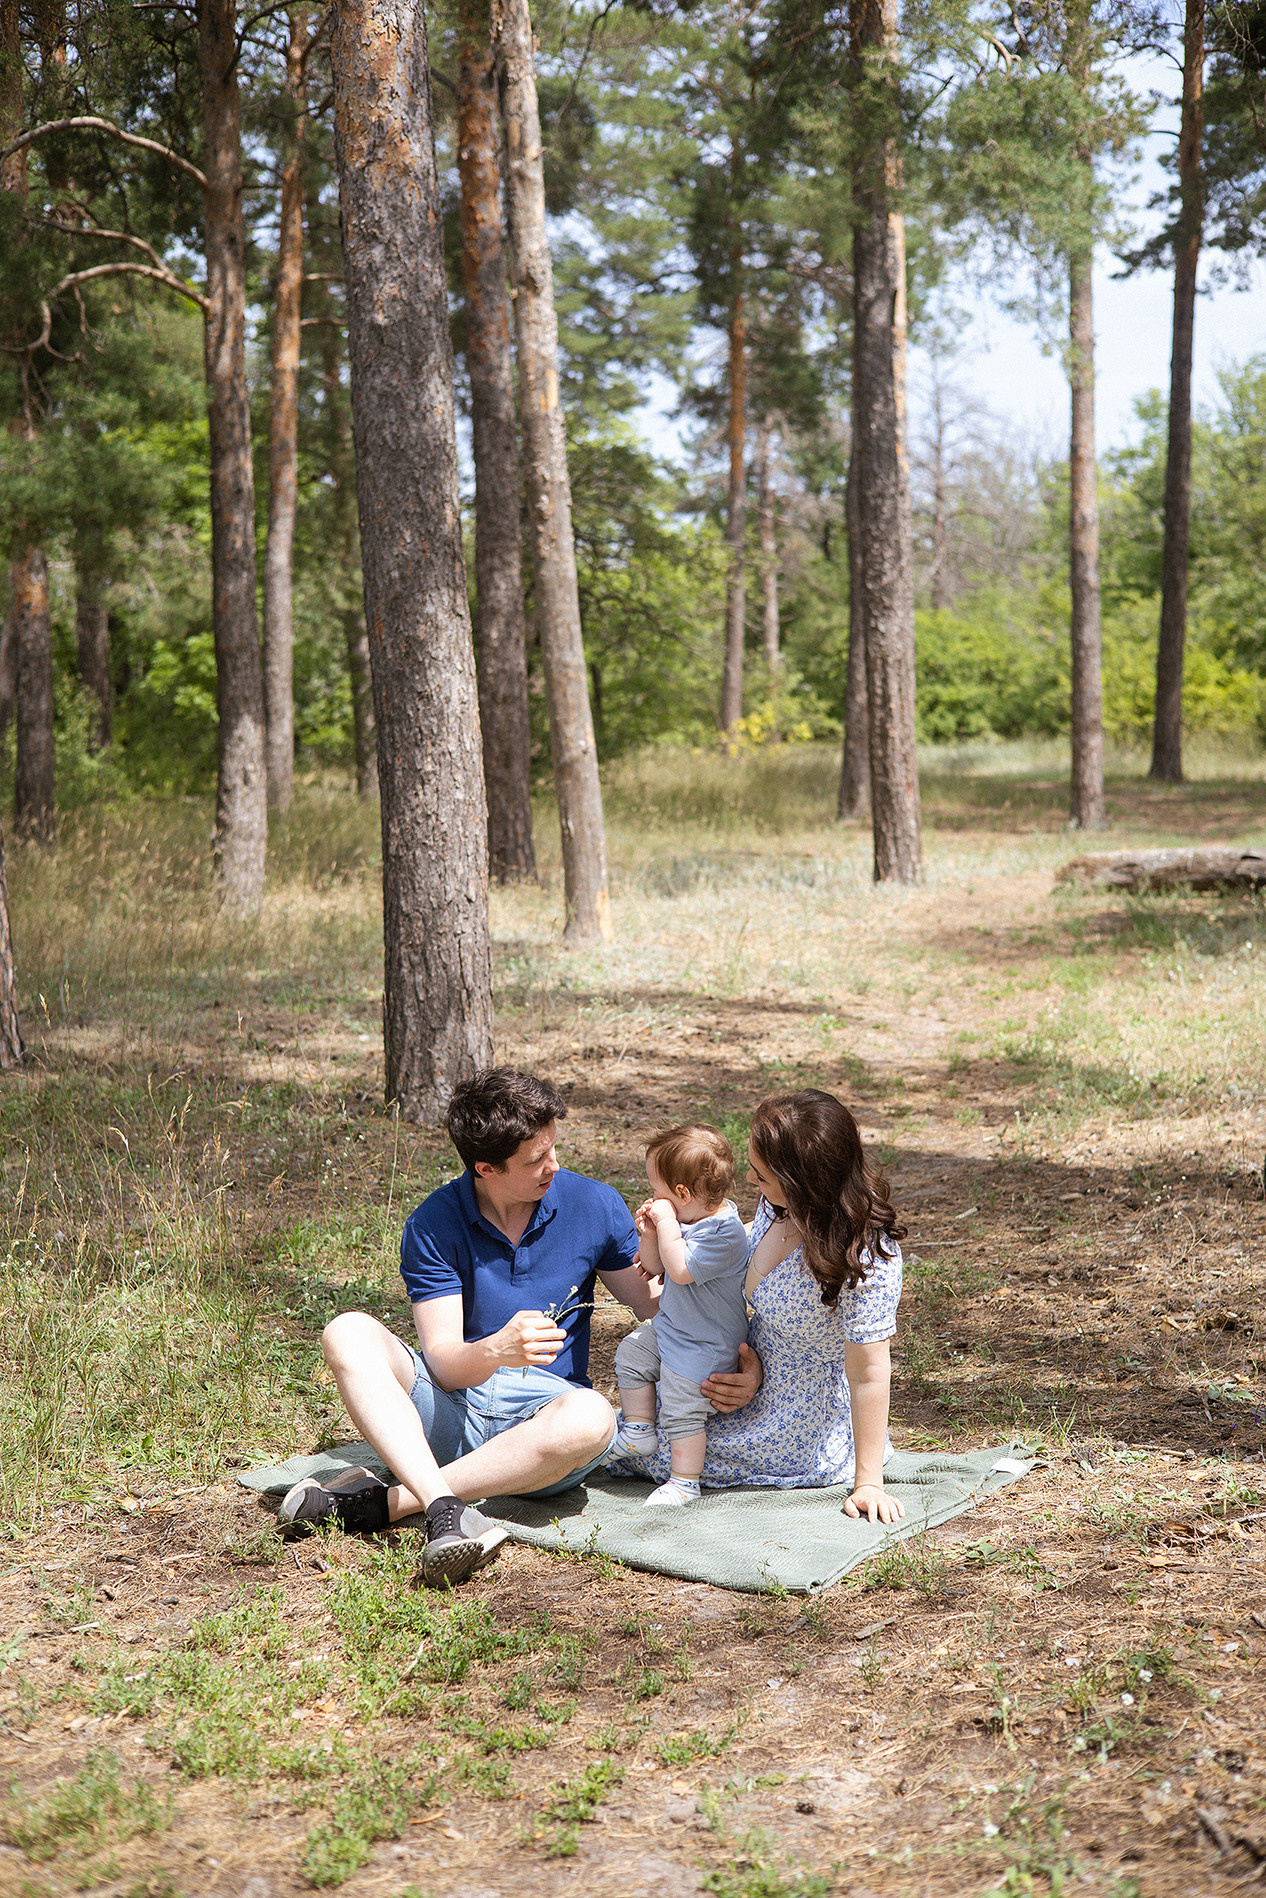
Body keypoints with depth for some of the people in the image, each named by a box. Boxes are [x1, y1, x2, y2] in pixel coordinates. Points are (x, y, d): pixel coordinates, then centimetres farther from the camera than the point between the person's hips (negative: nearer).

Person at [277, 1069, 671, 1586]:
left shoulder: (595, 1205, -1)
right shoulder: (433, 1225, -6)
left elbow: (655, 1310, 4)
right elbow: (442, 1363, -14)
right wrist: (497, 1351, -36)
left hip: (542, 1410, 0)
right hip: (450, 1412, 0)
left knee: (589, 1417, -36)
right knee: (350, 1333, -24)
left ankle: (384, 1500, -31)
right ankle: (445, 1510, -44)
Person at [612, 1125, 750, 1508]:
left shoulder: (722, 1232, -29)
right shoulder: (689, 1218, 0)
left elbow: (680, 1269, -36)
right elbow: (655, 1267, 8)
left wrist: (665, 1222, -30)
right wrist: (649, 1234, -11)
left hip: (704, 1349, -9)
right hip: (670, 1328, 9)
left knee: (682, 1412, -2)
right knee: (631, 1354, 14)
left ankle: (684, 1482, 12)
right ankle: (638, 1432, 25)